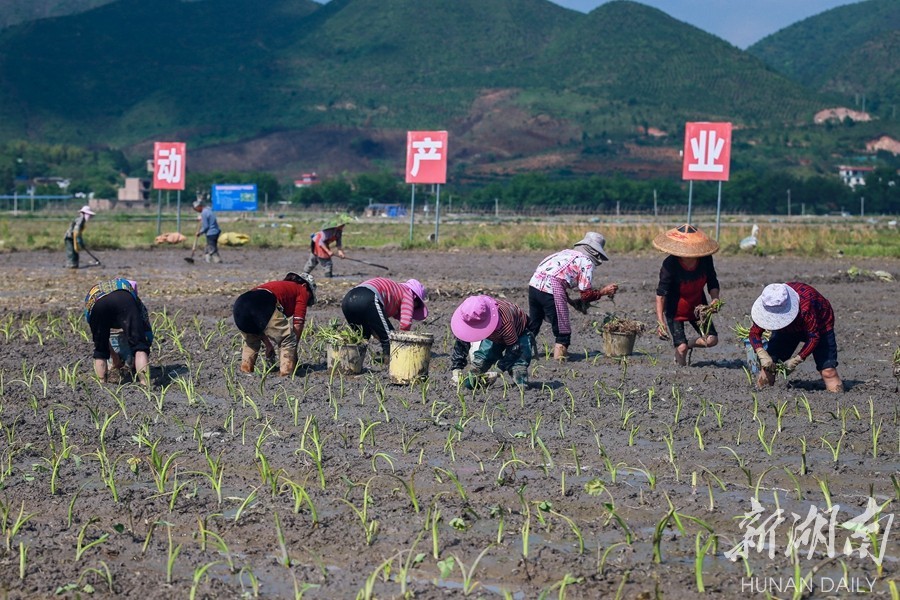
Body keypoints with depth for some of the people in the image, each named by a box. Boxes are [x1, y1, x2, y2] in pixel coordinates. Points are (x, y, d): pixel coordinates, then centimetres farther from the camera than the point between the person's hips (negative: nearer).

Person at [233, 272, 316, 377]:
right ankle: (286, 373, 1)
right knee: (288, 340, 10)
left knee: (250, 340, 35)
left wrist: (269, 346, 47)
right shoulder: (302, 291, 26)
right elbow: (298, 324, 16)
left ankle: (245, 369, 28)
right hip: (264, 305, -7)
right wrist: (293, 349, 25)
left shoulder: (278, 285, 43)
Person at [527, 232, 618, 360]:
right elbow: (586, 294, 1)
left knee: (533, 323, 21)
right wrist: (604, 291, 15)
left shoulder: (566, 252, 26)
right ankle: (560, 351, 5)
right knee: (562, 326, 5)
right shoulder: (587, 262, 4)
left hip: (534, 284, 7)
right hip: (551, 290, -7)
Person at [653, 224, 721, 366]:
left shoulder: (705, 260, -18)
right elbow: (661, 293, -30)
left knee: (712, 340, -4)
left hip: (697, 307, 4)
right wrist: (660, 321, -38)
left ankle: (688, 344, 25)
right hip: (675, 310, -4)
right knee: (681, 347, -13)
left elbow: (713, 283, -2)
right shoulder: (670, 264, -30)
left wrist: (715, 299, -23)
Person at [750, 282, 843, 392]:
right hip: (788, 329, 4)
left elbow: (813, 337, -33)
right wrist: (762, 355, -35)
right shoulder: (766, 305, -28)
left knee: (828, 371, -21)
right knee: (768, 365, -8)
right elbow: (755, 332, -18)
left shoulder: (805, 306, -44)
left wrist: (796, 360, -36)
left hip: (818, 327, -4)